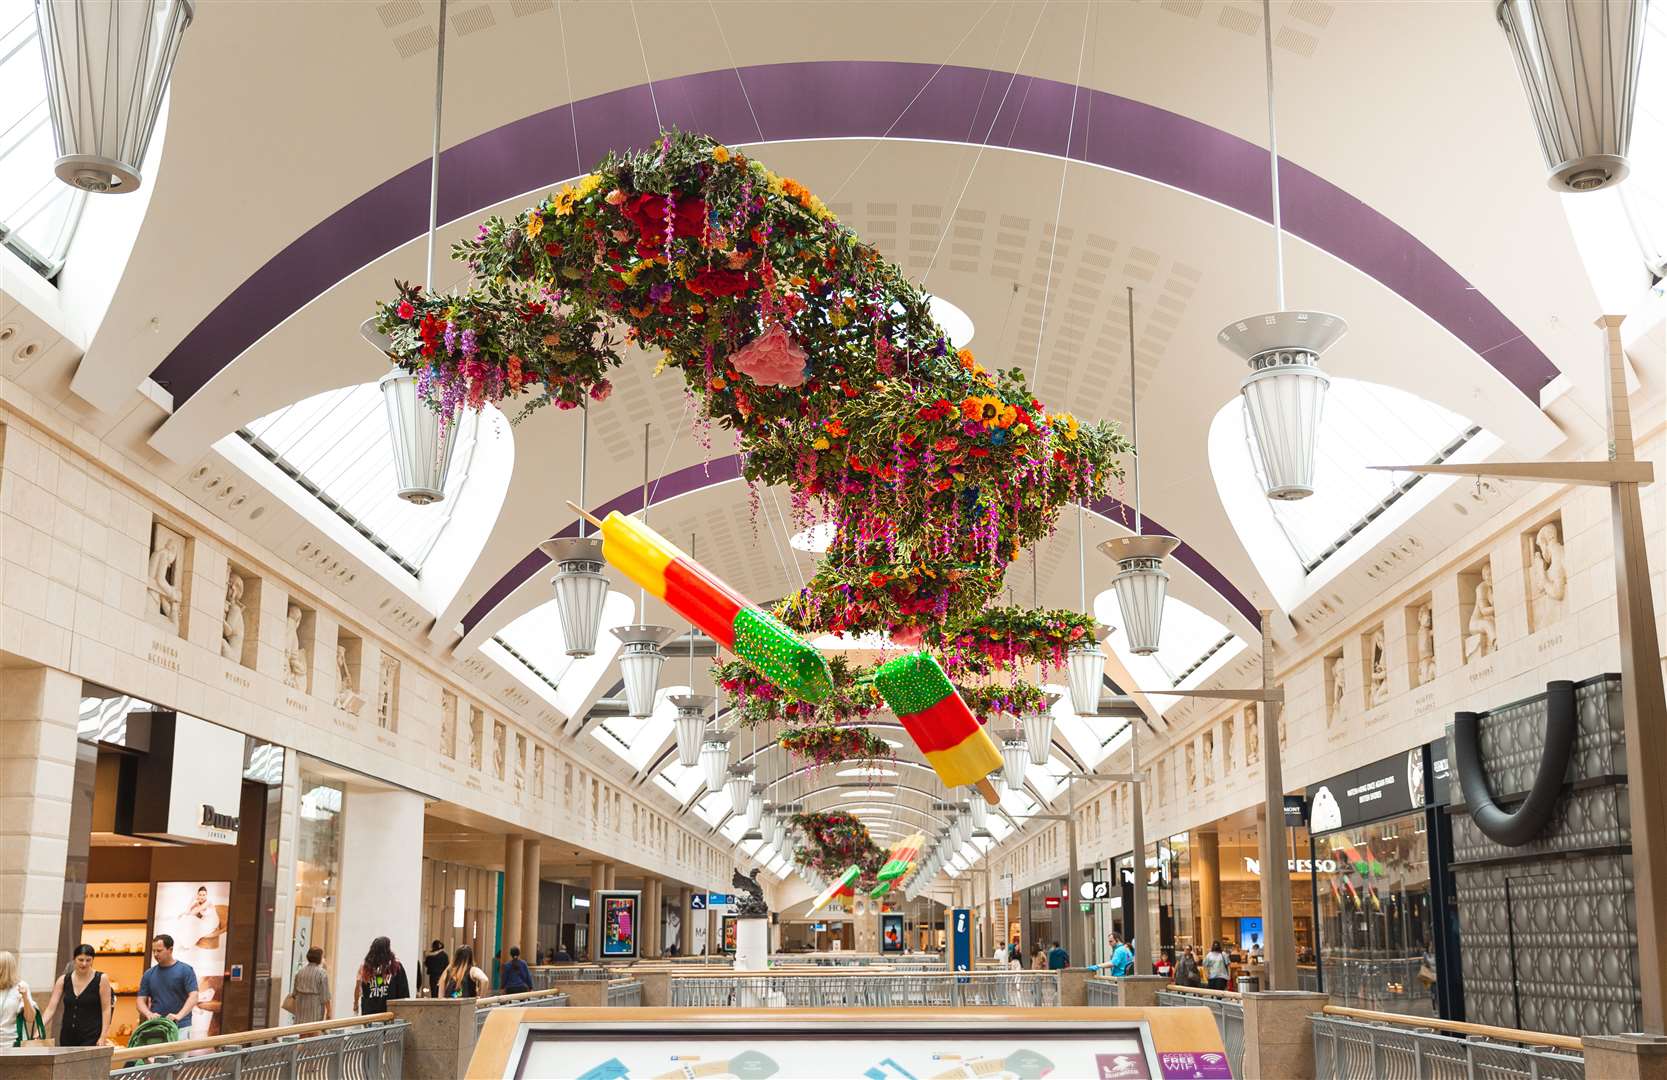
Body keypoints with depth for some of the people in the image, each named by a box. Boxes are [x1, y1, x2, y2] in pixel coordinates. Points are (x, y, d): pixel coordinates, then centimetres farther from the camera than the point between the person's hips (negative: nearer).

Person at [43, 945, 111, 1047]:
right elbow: (51, 1008, 2)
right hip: (68, 1037, 4)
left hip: (91, 1037, -4)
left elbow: (106, 1010, -4)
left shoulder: (101, 979, -3)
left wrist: (103, 1037, -11)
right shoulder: (63, 981, 6)